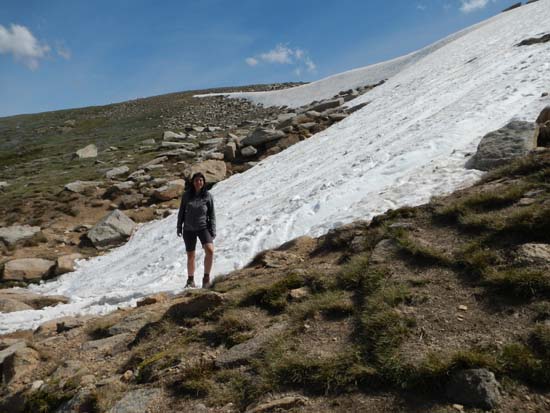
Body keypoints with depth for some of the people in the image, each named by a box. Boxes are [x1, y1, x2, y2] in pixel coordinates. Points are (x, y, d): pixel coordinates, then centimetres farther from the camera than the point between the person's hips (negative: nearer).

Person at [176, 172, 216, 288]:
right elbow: (181, 211, 6)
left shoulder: (208, 196, -5)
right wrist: (179, 227, 5)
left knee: (210, 250, -23)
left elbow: (212, 214, -1)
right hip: (189, 229, 2)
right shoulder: (186, 195, -2)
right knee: (190, 256, 11)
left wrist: (213, 230, -6)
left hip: (203, 227, -1)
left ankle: (206, 277, -8)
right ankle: (190, 279, 30)